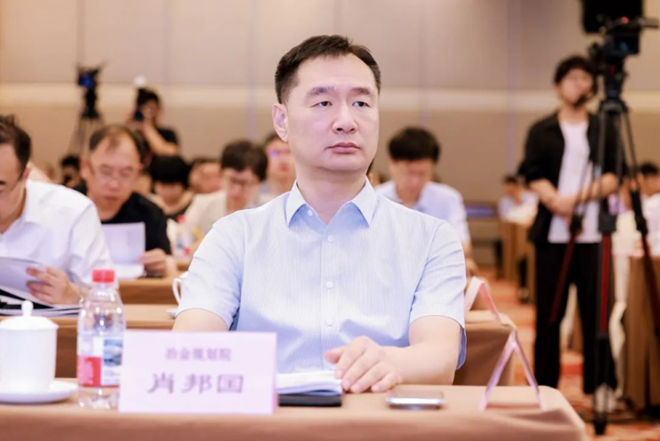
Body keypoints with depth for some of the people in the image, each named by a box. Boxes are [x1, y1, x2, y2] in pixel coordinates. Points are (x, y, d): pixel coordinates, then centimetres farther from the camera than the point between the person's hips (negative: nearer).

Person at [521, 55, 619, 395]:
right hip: (552, 235, 0)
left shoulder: (603, 131, 12)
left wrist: (584, 194, -16)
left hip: (593, 235, 1)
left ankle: (600, 386, 5)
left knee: (595, 313, -1)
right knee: (548, 315, 3)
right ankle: (544, 388, 10)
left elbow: (612, 177, 2)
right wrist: (558, 202, -19)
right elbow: (534, 178, -1)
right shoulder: (541, 131, 9)